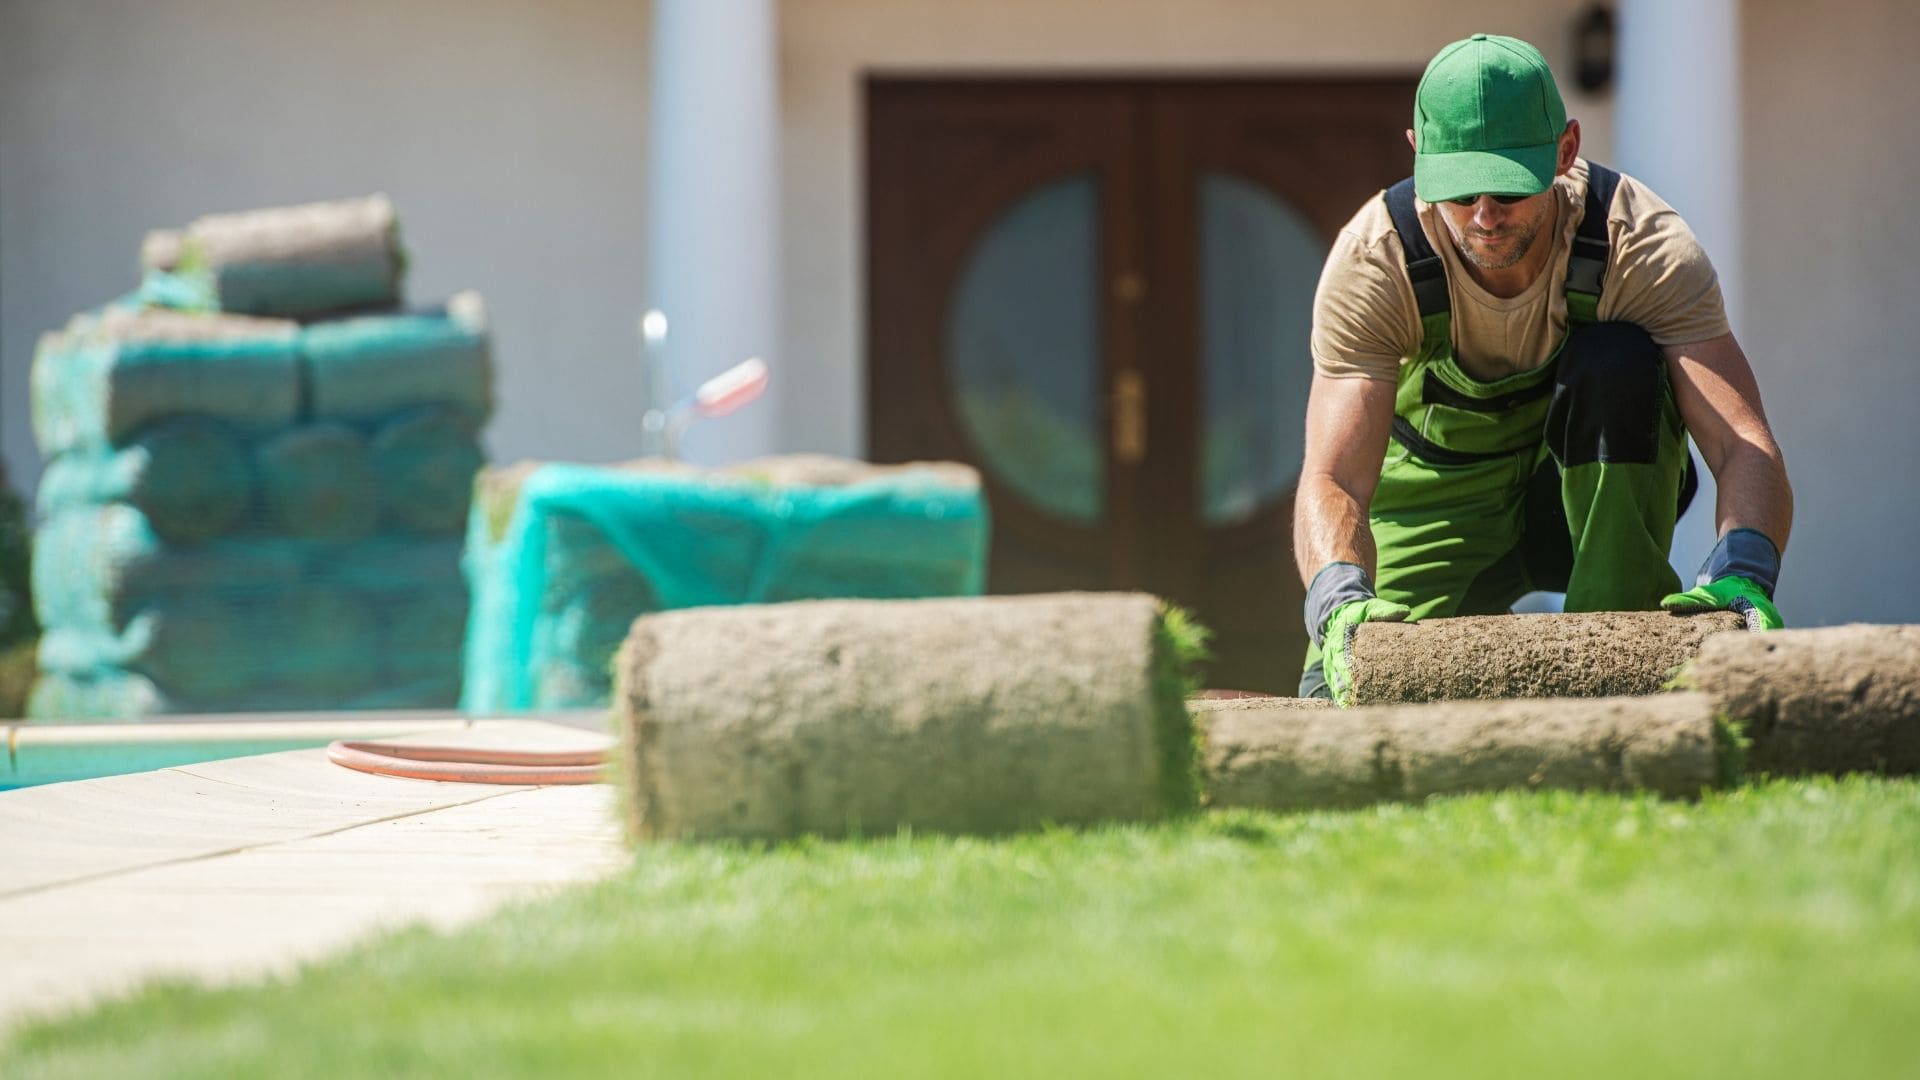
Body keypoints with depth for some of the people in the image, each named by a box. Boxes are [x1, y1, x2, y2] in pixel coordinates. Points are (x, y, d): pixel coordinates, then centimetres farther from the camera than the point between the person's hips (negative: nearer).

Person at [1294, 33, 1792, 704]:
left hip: (1606, 480, 0)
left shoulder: (1640, 242, -28)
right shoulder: (1372, 259, -27)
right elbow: (1333, 477, -36)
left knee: (1617, 362, -33)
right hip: (1442, 493, 0)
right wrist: (1340, 600, -58)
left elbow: (1745, 445, -36)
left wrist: (1741, 575, -58)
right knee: (1339, 698, -23)